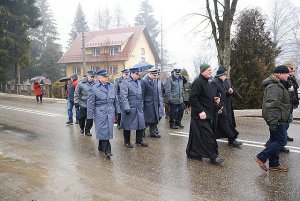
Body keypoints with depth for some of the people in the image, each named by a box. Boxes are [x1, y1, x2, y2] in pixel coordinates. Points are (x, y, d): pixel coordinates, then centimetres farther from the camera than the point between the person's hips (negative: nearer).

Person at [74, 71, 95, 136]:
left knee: (90, 118, 1)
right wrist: (76, 102, -4)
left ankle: (87, 130, 18)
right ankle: (82, 128, 34)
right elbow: (76, 93, 0)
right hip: (83, 104, -1)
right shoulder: (81, 83, -6)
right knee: (82, 117, 9)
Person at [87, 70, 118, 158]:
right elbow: (91, 103, -4)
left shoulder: (112, 86, 11)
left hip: (110, 112, 5)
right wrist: (90, 116, -5)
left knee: (108, 130, 7)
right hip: (100, 113, -5)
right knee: (103, 130, -4)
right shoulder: (94, 88, -5)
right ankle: (107, 150, 3)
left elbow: (115, 100, 17)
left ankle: (101, 146, 26)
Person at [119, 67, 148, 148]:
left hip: (139, 108, 7)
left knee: (141, 125, 9)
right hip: (129, 108, -7)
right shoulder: (125, 82, -12)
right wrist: (126, 108, -22)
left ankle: (139, 141, 24)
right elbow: (123, 96, -18)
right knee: (127, 126, 7)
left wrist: (141, 104, 17)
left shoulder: (138, 81, 11)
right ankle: (127, 142, 22)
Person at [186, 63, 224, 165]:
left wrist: (213, 99, 8)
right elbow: (192, 97, -22)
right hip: (200, 114, -10)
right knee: (207, 135, -6)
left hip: (205, 113, 10)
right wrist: (200, 111, -24)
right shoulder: (198, 82, -16)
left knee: (197, 135, 14)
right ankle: (213, 156, 2)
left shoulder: (205, 81, 14)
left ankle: (192, 152, 24)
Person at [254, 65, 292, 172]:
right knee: (281, 141, -5)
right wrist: (273, 122, -28)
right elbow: (271, 105, -27)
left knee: (274, 140, 14)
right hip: (277, 120, -11)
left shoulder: (279, 85, 16)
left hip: (278, 119, 11)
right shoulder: (274, 87, -19)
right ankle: (261, 157, 0)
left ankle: (274, 164, 23)